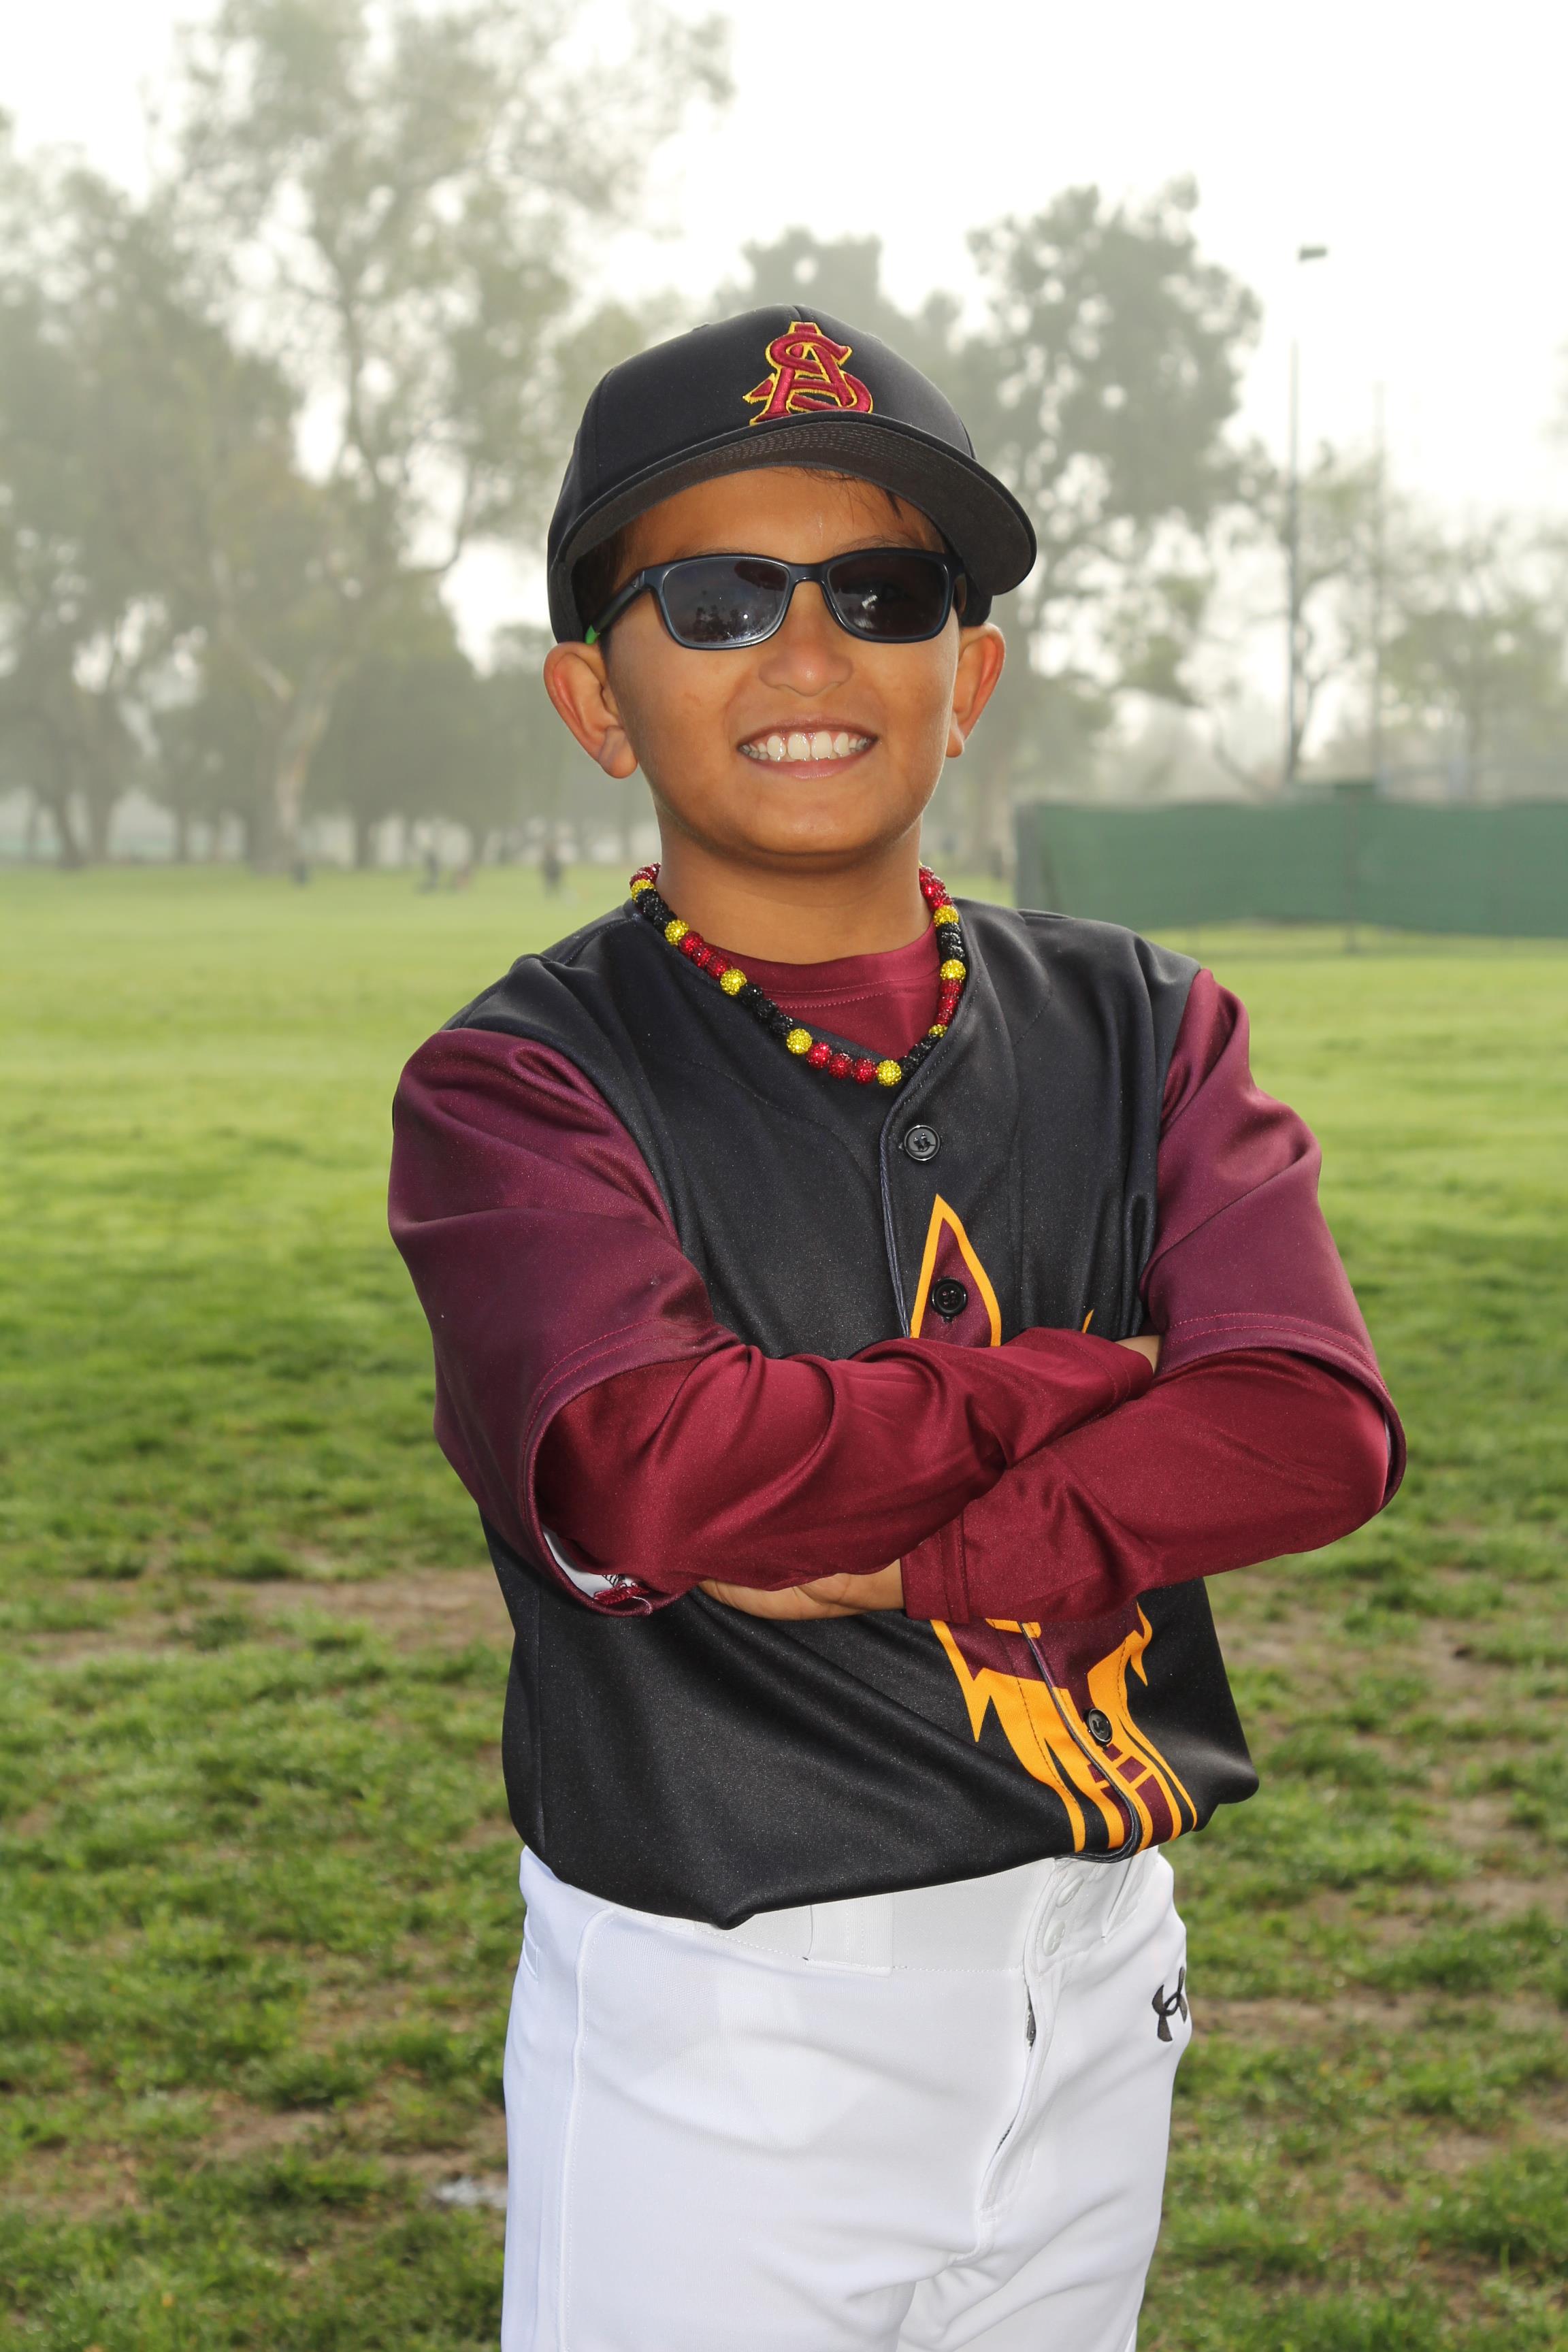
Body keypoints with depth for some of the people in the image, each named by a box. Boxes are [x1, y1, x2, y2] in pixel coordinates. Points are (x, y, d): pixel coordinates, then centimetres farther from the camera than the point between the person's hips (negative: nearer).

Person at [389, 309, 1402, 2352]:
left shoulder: (1145, 1032, 4)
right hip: (716, 2030, -4)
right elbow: (654, 1476, -27)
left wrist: (886, 1557, -21)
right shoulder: (517, 1086, -8)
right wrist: (1094, 1378, -15)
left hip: (1096, 1989, 4)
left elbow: (1318, 1429, -13)